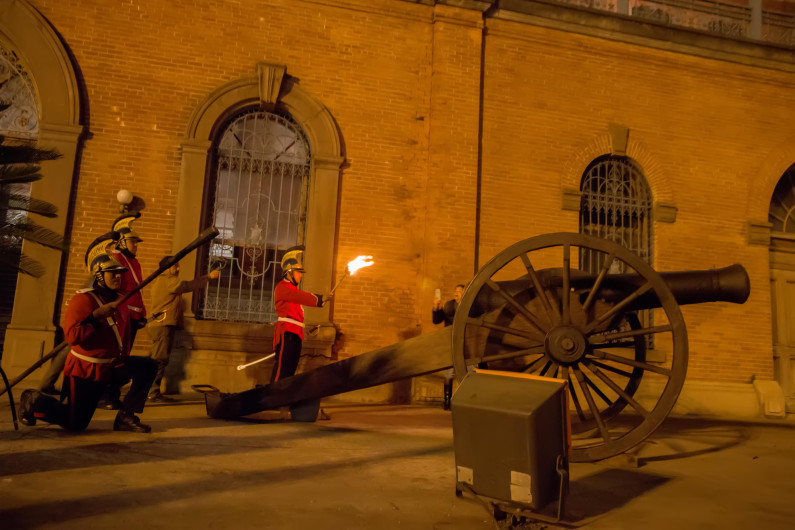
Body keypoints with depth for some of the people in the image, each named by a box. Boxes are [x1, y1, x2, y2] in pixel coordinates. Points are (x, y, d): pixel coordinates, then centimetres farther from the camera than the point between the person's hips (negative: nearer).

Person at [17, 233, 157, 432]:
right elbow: (72, 336, -31)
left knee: (147, 366, -13)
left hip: (111, 366, 7)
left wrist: (123, 362, 13)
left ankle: (125, 416, -6)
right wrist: (96, 316, -31)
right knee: (75, 424, -2)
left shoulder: (120, 302, 5)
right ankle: (34, 401, 25)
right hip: (84, 370, -6)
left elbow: (124, 337, 18)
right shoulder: (83, 300, -19)